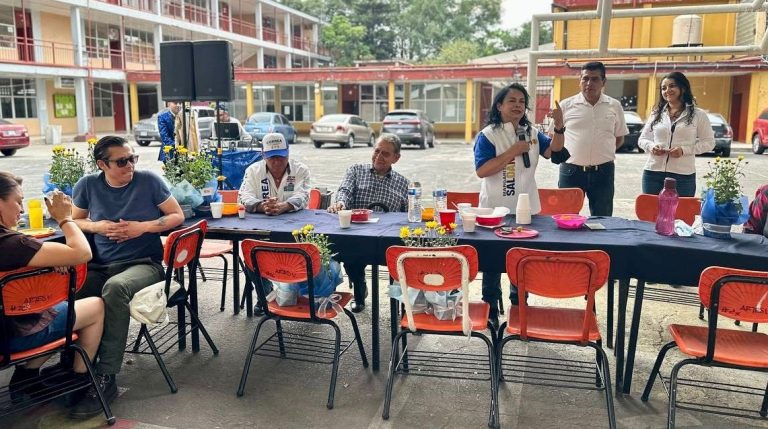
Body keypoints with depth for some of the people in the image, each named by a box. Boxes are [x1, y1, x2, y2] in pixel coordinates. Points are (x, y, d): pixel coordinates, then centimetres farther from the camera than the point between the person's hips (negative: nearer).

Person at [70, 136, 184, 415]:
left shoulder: (149, 181, -1)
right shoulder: (88, 185, 6)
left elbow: (177, 216, 2)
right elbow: (74, 221, 18)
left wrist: (142, 227, -11)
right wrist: (96, 226, -3)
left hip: (144, 263, -3)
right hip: (100, 266, 4)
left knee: (115, 287, -38)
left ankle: (106, 375, -29)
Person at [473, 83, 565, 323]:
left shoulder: (531, 132, 6)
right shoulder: (488, 135, -12)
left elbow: (553, 150, 1)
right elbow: (481, 171, -21)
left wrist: (559, 126, -15)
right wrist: (512, 152, -23)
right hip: (495, 209, -5)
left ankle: (519, 305, 32)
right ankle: (490, 308, 18)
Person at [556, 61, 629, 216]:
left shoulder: (614, 106, 6)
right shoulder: (566, 105, 1)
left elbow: (619, 138, 15)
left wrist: (603, 153, 3)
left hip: (603, 171, 1)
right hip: (571, 170, -1)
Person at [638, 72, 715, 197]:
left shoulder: (698, 114, 3)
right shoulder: (656, 113, 12)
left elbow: (708, 142, 2)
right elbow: (642, 139, 15)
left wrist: (684, 150, -13)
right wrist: (651, 146, -8)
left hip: (683, 175, -2)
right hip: (653, 173, 3)